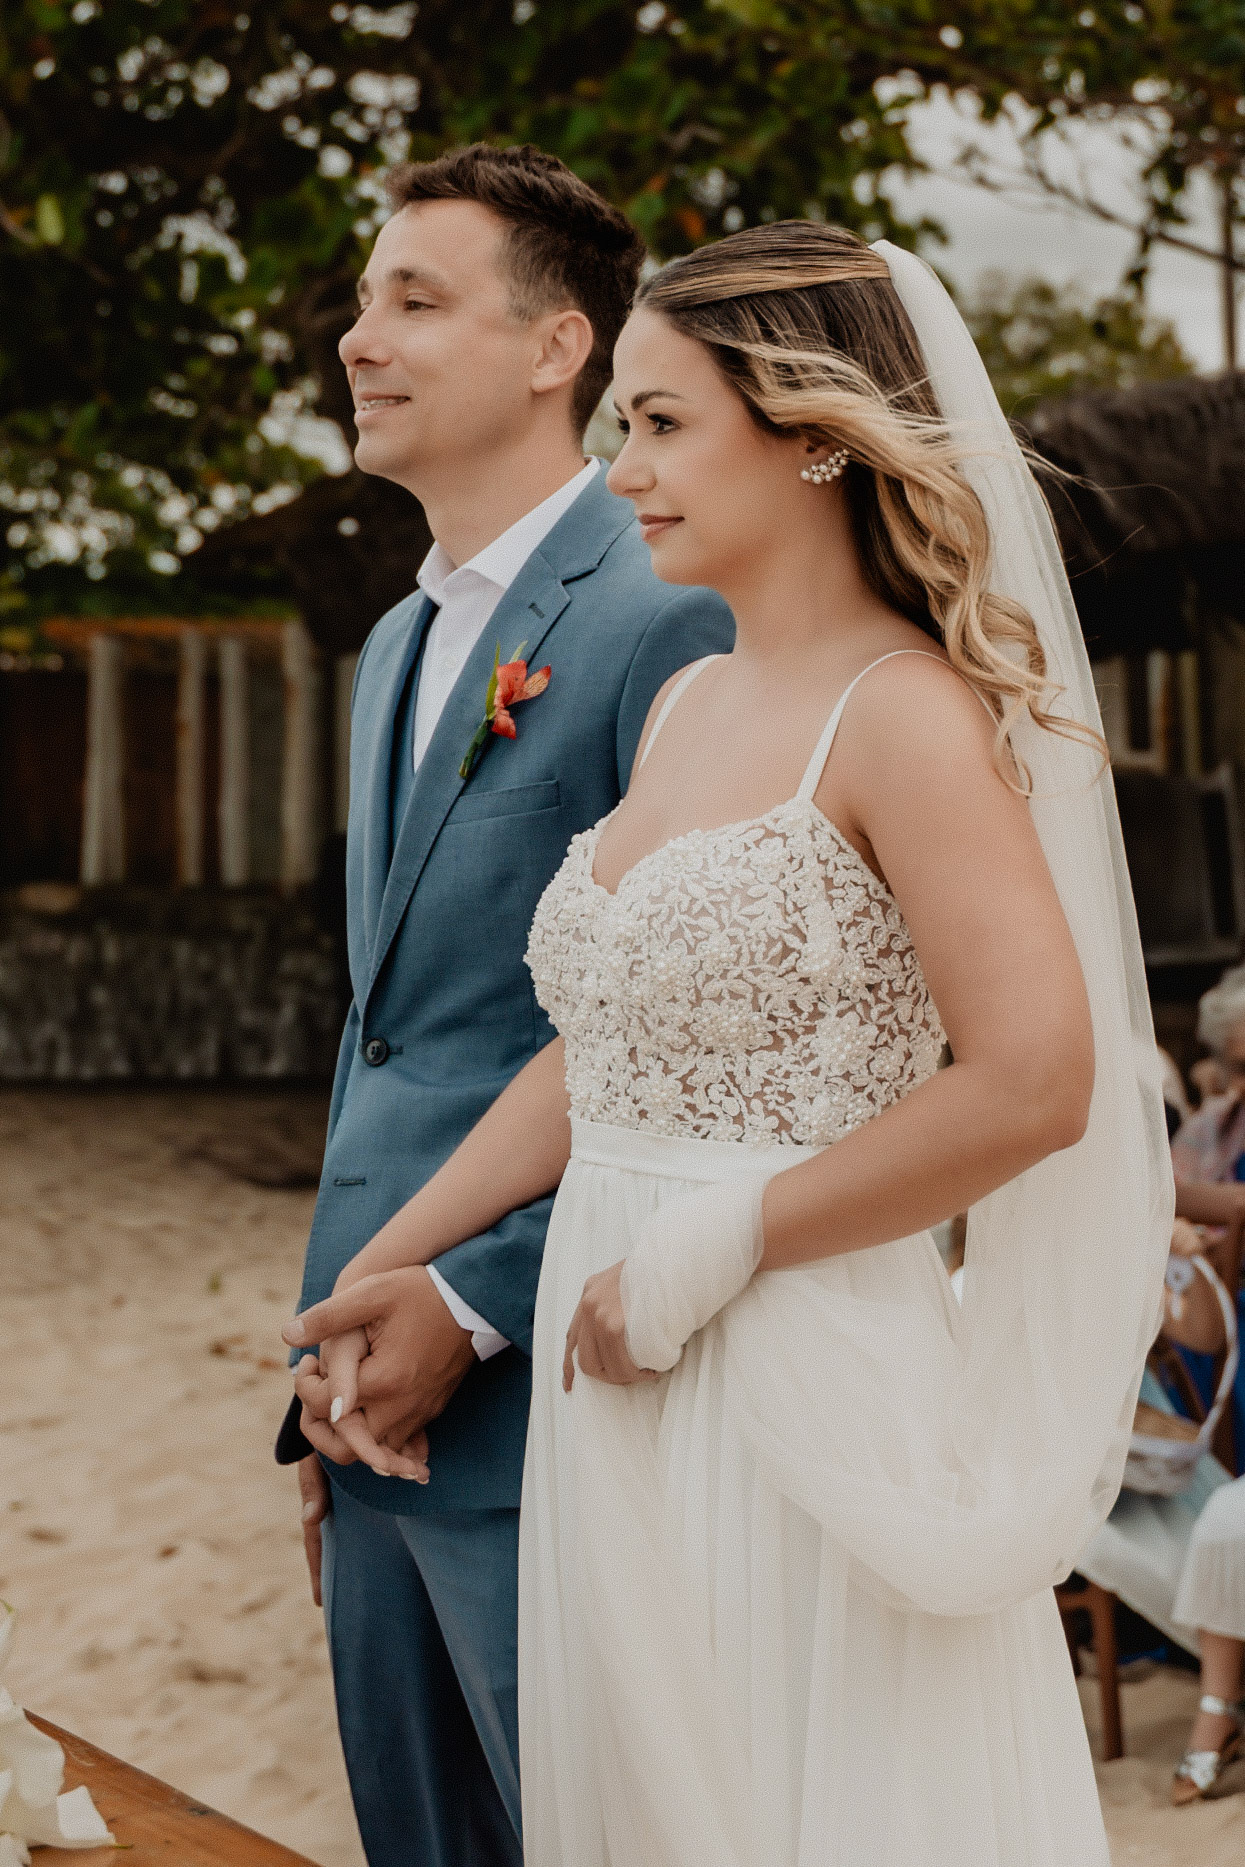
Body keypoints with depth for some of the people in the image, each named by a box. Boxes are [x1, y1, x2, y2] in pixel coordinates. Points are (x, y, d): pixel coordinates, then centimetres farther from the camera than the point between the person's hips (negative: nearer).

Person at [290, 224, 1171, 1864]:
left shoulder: (907, 713, -12)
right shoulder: (689, 704, 12)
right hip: (617, 1392, 7)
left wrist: (701, 1260, -15)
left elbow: (1032, 1086, -21)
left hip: (802, 1392, -7)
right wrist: (389, 1264, 14)